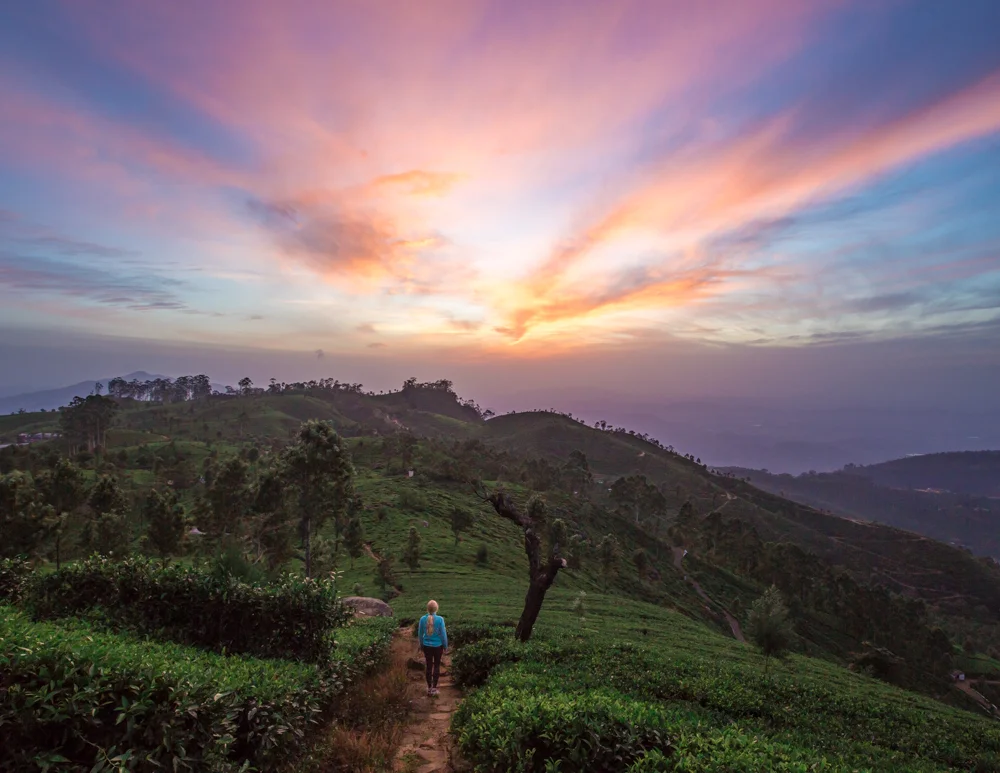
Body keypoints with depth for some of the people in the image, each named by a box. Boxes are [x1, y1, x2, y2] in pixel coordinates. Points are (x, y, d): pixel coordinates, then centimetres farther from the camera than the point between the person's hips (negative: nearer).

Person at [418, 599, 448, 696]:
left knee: (429, 666, 15)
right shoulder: (440, 619, -18)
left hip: (427, 646, 2)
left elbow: (420, 634, 0)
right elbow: (443, 634, -11)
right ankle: (434, 688, 17)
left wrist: (421, 645, 16)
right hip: (437, 646, -2)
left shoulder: (422, 619, -11)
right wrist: (445, 646, 3)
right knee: (436, 666, 13)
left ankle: (429, 688, 23)